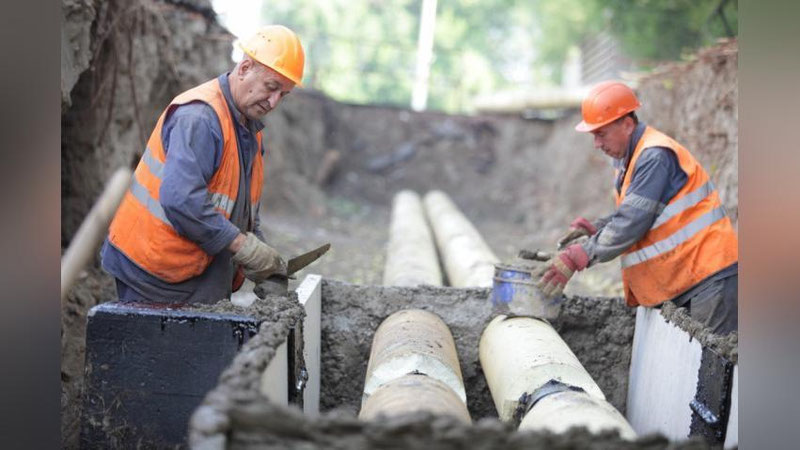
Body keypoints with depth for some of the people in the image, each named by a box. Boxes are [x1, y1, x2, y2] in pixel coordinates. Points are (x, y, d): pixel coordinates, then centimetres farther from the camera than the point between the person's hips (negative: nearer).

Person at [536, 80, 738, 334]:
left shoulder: (655, 156, -18)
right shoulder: (628, 159, 13)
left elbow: (632, 223, -24)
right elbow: (629, 216, 18)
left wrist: (576, 258, -24)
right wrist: (594, 229, 2)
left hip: (710, 277, -9)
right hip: (681, 281, 9)